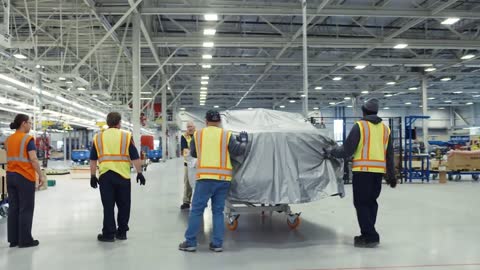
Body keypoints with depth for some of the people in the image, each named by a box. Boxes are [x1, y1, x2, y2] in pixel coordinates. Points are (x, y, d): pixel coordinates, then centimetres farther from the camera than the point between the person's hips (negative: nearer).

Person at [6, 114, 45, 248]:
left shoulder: (8, 139, 11)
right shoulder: (28, 139, -11)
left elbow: (9, 158, 14)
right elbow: (33, 159, -17)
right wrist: (41, 175, -11)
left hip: (10, 176, 7)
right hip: (25, 177, -7)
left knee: (13, 208, 10)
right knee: (26, 209, 0)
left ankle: (13, 239, 15)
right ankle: (25, 240, 4)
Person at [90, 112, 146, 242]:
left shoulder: (98, 137, 7)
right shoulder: (127, 136, 1)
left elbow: (93, 159, 10)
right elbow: (135, 157, -1)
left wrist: (93, 176, 16)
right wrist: (139, 173, 6)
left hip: (105, 176, 1)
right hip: (123, 175, -1)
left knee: (108, 206, 6)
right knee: (123, 205, 11)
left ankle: (108, 233, 9)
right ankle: (122, 232, 19)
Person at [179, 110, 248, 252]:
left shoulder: (198, 134, 6)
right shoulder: (227, 135, 3)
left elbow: (193, 153, 18)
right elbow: (238, 151, 1)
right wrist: (244, 141, 19)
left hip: (205, 177, -1)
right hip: (223, 178, 2)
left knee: (197, 209, 5)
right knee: (218, 211, 10)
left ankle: (190, 242, 6)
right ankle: (217, 243, 11)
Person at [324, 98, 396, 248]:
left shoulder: (359, 126, -6)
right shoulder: (385, 128, 13)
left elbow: (347, 150, -9)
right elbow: (390, 154, 15)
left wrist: (330, 152, 7)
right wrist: (391, 175, 21)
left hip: (363, 169, -6)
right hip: (379, 171, 6)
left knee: (361, 203, -1)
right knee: (371, 202, 15)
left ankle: (370, 237, -4)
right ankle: (369, 235, 19)